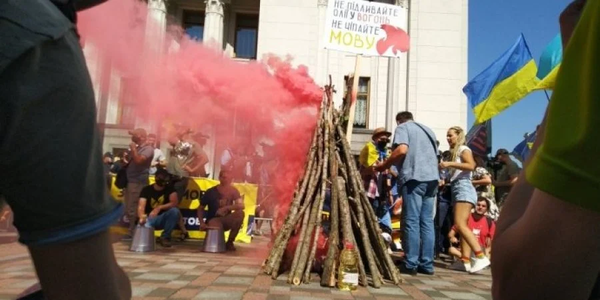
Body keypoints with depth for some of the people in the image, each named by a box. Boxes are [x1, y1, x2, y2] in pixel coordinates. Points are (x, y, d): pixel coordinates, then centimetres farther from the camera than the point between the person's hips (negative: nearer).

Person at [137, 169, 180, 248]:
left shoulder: (169, 189, -3)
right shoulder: (146, 190, -5)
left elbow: (174, 203, -19)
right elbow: (141, 206, -19)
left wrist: (159, 208, -33)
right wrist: (141, 217, -42)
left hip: (163, 218, 1)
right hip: (149, 218, -1)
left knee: (175, 211, -30)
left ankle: (165, 237, -12)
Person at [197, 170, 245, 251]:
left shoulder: (233, 191, -4)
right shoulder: (210, 192, -8)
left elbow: (241, 206, -17)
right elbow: (200, 209, 0)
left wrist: (226, 208, -30)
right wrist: (201, 222, -15)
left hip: (225, 221, 2)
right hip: (213, 220, -2)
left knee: (240, 213, -27)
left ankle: (229, 242, -12)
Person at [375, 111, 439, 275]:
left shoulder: (402, 127, 7)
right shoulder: (428, 129, 28)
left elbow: (402, 150, -12)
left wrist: (385, 164, -1)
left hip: (414, 177, -7)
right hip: (432, 178, 7)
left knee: (411, 221, -6)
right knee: (427, 221, 6)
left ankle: (411, 264, -5)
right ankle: (426, 264, 7)